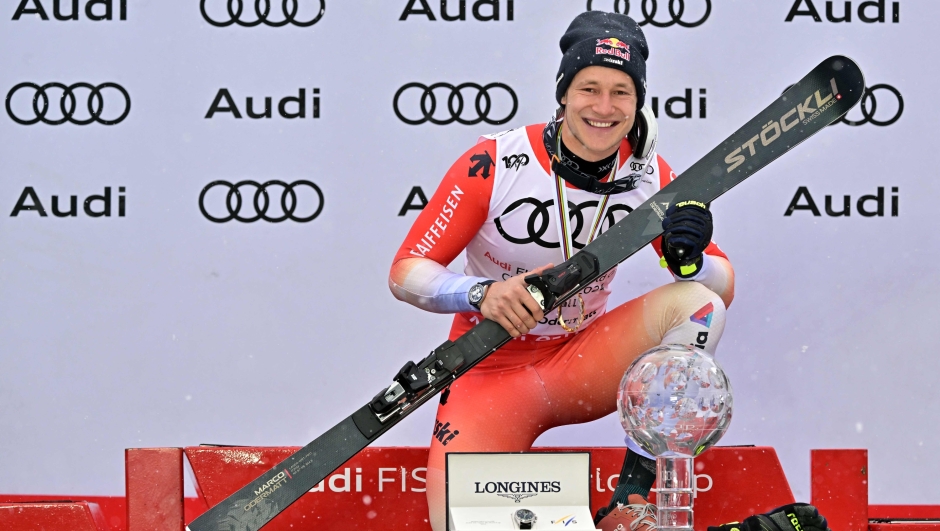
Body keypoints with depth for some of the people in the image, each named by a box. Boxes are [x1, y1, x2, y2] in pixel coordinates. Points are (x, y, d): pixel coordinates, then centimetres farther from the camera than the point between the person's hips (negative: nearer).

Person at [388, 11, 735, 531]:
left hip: (583, 362, 4)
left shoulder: (648, 175, -7)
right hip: (491, 369, -4)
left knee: (698, 302, -23)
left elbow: (724, 287, -4)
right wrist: (482, 295, -34)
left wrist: (687, 257, -28)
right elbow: (405, 273, -14)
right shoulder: (495, 164, -17)